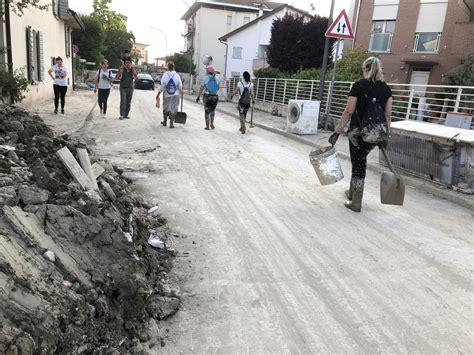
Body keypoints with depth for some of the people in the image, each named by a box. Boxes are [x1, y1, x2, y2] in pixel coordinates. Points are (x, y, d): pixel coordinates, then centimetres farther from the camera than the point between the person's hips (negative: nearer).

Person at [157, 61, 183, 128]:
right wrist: (179, 91, 18)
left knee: (165, 108, 17)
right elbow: (180, 87, -3)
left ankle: (165, 122, 30)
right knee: (173, 109, 5)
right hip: (175, 95, -1)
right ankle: (171, 123, 2)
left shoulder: (165, 75, -10)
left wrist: (159, 93, 1)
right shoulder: (177, 75, -8)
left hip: (167, 95, 1)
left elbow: (162, 86, -10)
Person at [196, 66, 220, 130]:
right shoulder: (217, 78, 3)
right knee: (212, 110, 21)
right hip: (215, 96, 3)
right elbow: (218, 88, 9)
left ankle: (207, 126, 10)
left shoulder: (205, 78, -6)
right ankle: (212, 124, 18)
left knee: (207, 111, 9)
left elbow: (201, 88, -8)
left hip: (207, 96, -2)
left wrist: (198, 97, -4)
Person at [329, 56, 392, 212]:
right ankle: (352, 192, 36)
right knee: (360, 161, 22)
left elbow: (349, 112, -11)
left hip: (358, 132, -4)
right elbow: (388, 115, 6)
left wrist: (337, 132, -7)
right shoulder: (386, 88, 6)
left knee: (358, 164, 4)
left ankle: (356, 203, 12)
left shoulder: (359, 85, -8)